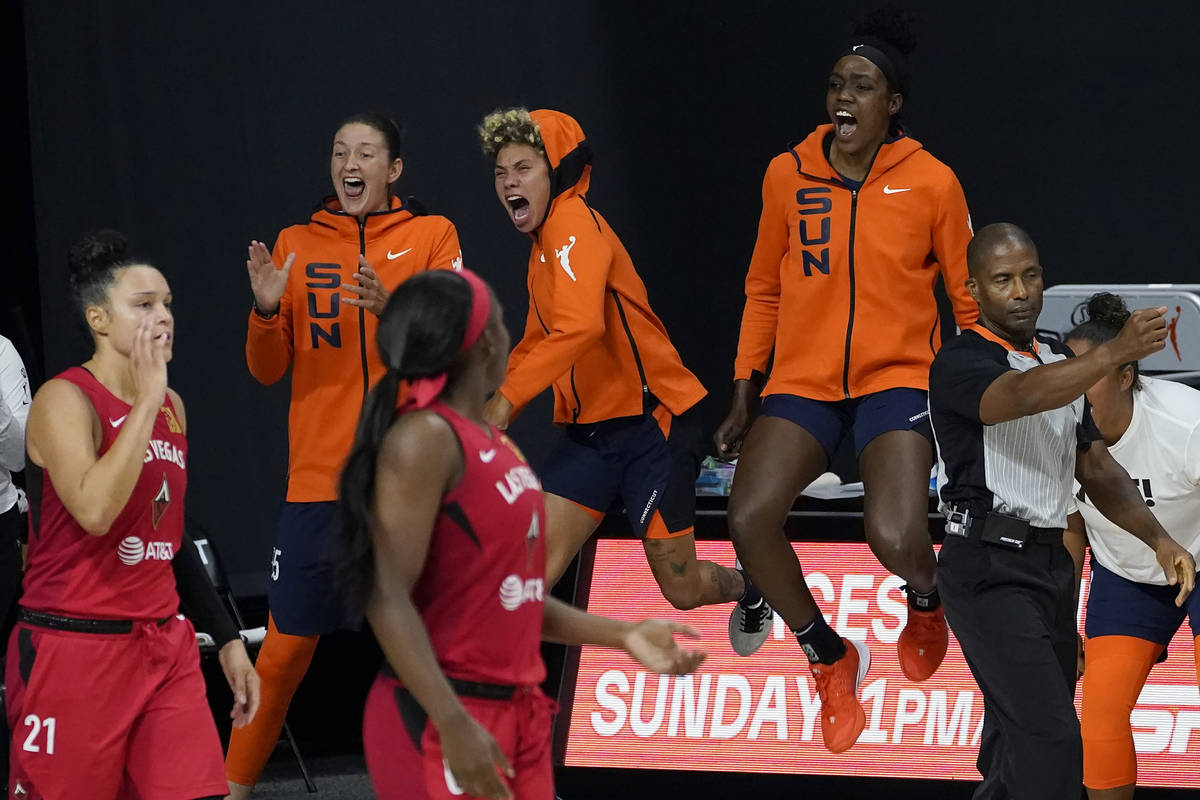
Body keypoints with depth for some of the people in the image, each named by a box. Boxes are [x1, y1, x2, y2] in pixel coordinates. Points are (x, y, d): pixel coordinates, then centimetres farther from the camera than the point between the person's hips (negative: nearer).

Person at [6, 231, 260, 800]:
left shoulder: (172, 407, 13)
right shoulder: (66, 400, -10)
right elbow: (95, 509, -28)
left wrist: (228, 639, 21)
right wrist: (145, 401, -21)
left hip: (164, 648, 7)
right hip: (74, 653, -7)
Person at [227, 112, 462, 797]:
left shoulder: (431, 235, 4)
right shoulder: (297, 245, 10)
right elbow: (268, 370, 9)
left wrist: (392, 307, -23)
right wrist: (267, 311, -12)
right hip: (320, 477, 1)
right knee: (288, 644, 0)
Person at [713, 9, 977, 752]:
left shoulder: (931, 182, -3)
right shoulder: (788, 174, 3)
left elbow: (969, 297, 6)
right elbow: (763, 291, 13)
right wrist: (744, 400, 11)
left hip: (897, 380, -3)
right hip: (803, 382, 3)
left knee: (896, 541, -24)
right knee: (750, 517, -20)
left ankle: (927, 601, 17)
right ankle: (832, 659, 5)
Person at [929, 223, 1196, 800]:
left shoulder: (1059, 363, 18)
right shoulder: (959, 364, -9)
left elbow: (1096, 469, 20)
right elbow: (1020, 395, -31)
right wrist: (1116, 352, -44)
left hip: (1051, 563, 8)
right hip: (989, 571, -8)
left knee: (1017, 742, 11)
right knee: (1051, 741, -20)